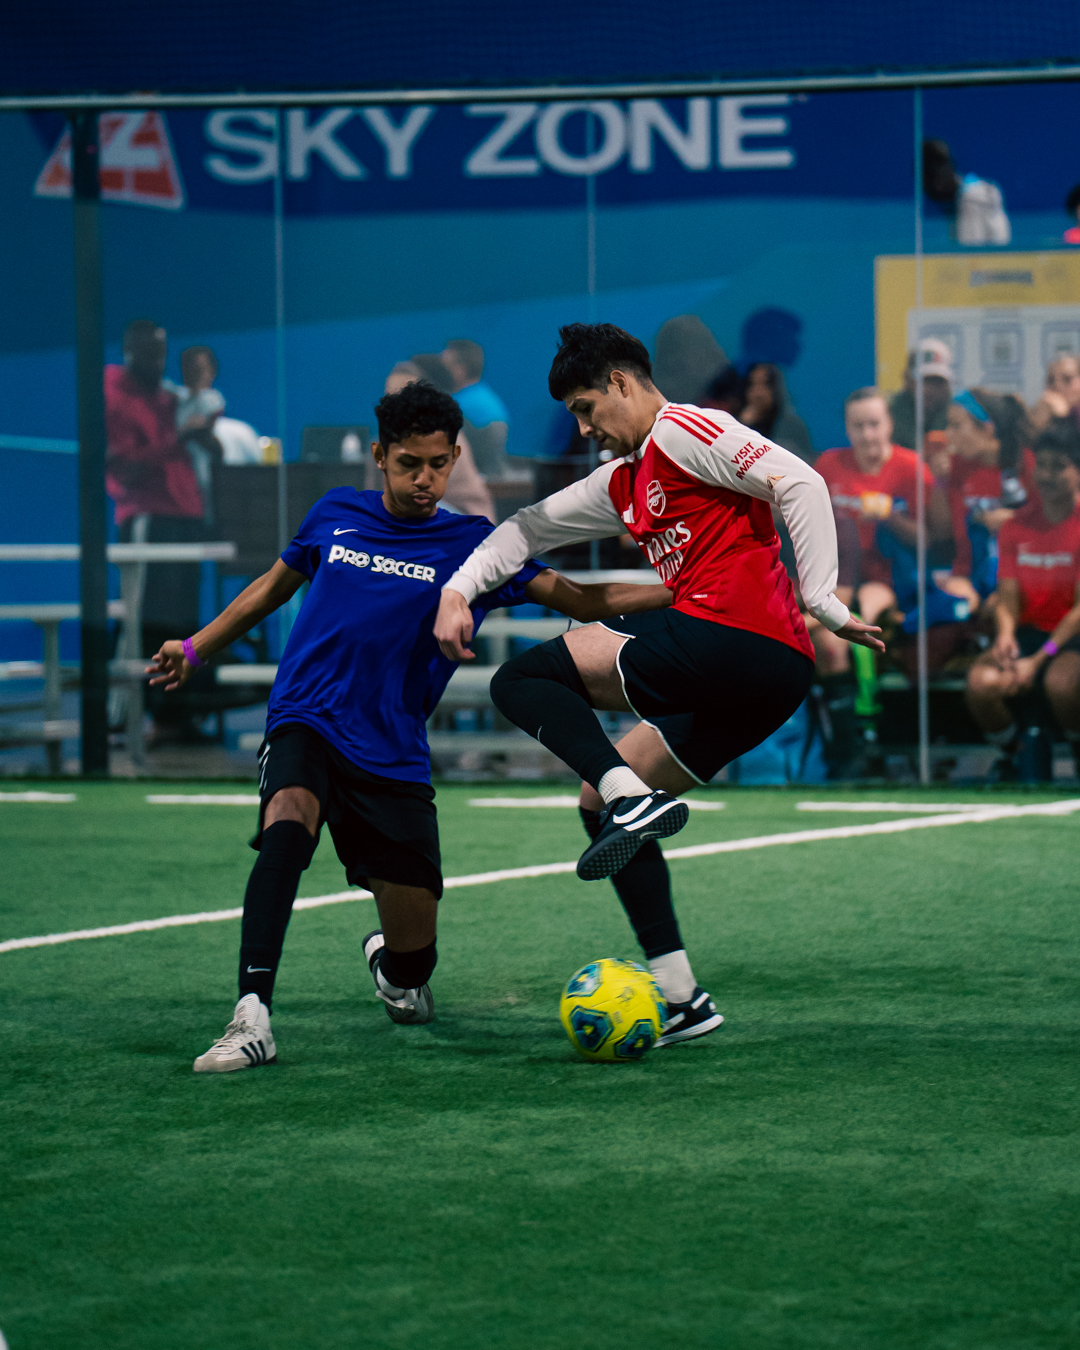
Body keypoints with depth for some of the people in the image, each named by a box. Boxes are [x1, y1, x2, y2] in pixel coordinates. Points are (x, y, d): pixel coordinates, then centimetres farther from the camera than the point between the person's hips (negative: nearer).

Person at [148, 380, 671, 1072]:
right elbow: (273, 586, 25)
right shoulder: (335, 514, 8)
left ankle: (391, 966, 42)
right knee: (287, 822, -35)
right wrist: (195, 648, 32)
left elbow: (580, 600, -2)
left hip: (393, 755, 0)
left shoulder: (472, 543, 2)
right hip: (305, 722, 0)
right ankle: (251, 1019, -39)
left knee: (412, 955, 0)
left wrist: (681, 592, -14)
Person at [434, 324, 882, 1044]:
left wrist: (822, 601, -16)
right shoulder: (623, 483, 28)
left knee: (521, 679, -5)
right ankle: (679, 995, 9)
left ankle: (634, 799, -26)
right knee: (599, 802, 17)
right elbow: (532, 527, 37)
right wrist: (458, 590, 25)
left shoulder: (682, 431, -1)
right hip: (753, 692, 10)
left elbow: (800, 482, -11)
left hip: (736, 638, -10)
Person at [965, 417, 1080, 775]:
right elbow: (1008, 597, 5)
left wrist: (1039, 659, -20)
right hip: (1029, 631, 4)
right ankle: (1011, 758, 2)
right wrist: (1006, 633, -19)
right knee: (983, 682, -27)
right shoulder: (1017, 526, 7)